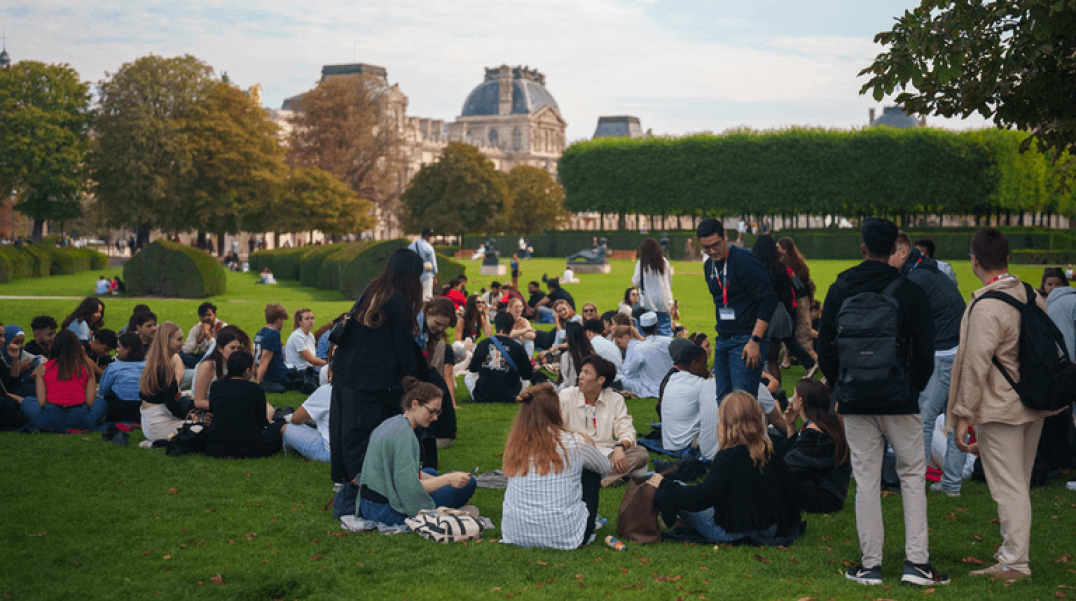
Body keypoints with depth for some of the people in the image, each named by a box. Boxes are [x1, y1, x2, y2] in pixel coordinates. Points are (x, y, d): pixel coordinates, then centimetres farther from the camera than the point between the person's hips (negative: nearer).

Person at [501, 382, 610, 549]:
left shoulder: (515, 443, 0)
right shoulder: (576, 443, -7)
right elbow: (605, 468, 15)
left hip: (516, 535, 3)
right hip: (564, 537, -3)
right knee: (591, 472, 19)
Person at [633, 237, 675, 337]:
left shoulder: (641, 263, -7)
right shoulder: (665, 262, 2)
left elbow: (636, 282, -2)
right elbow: (670, 282, 10)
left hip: (648, 302, -2)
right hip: (664, 301, 2)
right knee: (665, 329, 5)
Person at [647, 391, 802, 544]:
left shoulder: (727, 457, -21)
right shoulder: (771, 452, -3)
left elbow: (702, 498, -23)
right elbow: (791, 487, 8)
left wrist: (665, 485, -10)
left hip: (731, 532, -7)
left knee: (672, 494, 6)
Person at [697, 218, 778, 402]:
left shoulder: (745, 261, -14)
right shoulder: (709, 266, 11)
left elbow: (768, 301, -17)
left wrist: (755, 341, -20)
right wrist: (721, 333, 17)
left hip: (746, 340, -8)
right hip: (723, 340, 8)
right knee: (723, 399, 8)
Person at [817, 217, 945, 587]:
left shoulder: (840, 291, 2)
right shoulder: (911, 293, -5)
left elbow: (824, 347, 7)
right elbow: (926, 351, -1)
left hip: (855, 402, 2)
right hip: (900, 400, -2)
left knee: (866, 480, 6)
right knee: (912, 476, 8)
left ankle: (870, 565, 8)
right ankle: (916, 561, 3)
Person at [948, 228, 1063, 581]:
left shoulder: (986, 307, -20)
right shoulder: (1032, 297, 5)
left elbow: (976, 364, -21)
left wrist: (963, 415, -15)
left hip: (1000, 408, -8)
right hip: (1034, 406, 8)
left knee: (1009, 487, -3)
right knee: (1019, 484, 17)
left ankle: (1015, 564, 1)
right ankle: (1011, 554, 28)